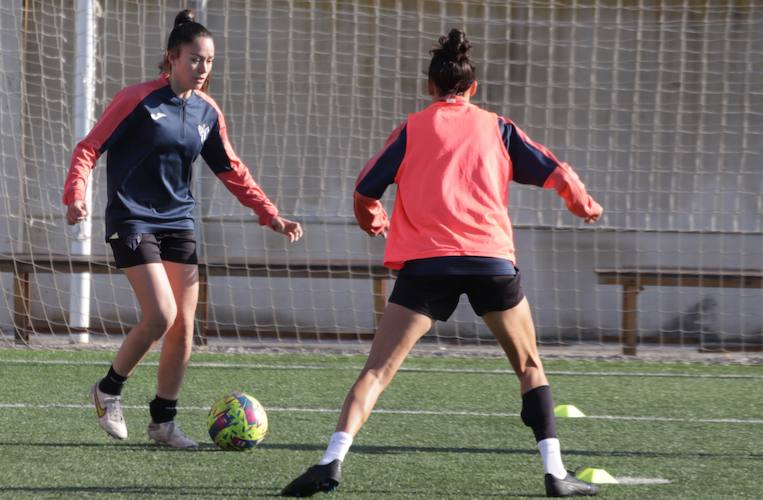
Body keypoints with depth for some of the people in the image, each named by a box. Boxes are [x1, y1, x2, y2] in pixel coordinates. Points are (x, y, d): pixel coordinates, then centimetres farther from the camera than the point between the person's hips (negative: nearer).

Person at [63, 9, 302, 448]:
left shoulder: (208, 112, 6)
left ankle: (164, 420, 14)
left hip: (179, 222, 6)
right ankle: (110, 389, 5)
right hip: (134, 220, -6)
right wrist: (76, 195, -26)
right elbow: (89, 149, -9)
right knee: (161, 316, -18)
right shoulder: (137, 100, -10)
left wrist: (271, 216, 8)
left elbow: (232, 172, 15)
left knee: (184, 327, 1)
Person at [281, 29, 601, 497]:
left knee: (378, 369, -2)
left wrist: (374, 221, 34)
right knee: (530, 366, 17)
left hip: (426, 263, -1)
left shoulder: (412, 129, 14)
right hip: (492, 258, 1)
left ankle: (332, 461, -20)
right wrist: (586, 206, 33)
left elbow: (365, 192, 12)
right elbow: (555, 173, 13)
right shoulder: (497, 127, 16)